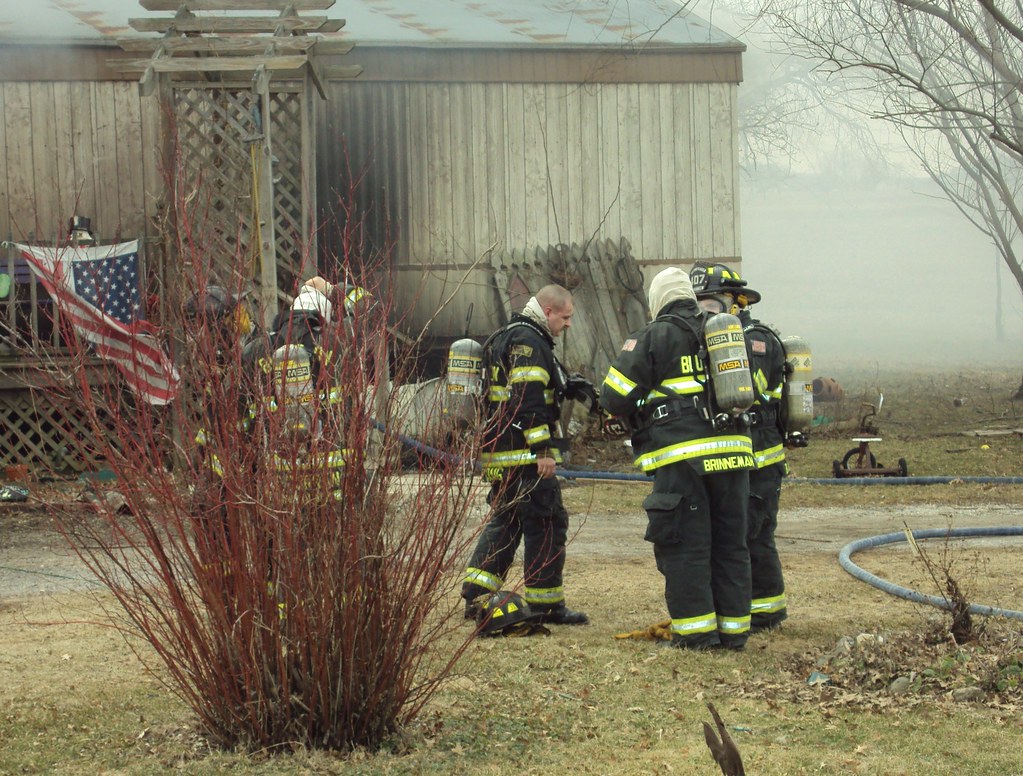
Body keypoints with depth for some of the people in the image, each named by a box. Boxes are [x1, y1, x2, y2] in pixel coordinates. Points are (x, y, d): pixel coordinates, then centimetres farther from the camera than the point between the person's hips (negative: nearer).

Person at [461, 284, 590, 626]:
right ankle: (545, 605, 0)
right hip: (525, 455, -10)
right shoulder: (528, 341, -13)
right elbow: (528, 399, -22)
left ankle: (475, 597, 13)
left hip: (499, 453, 10)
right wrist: (543, 450, -24)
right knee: (547, 524, -4)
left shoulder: (506, 338, 21)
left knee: (504, 522, 15)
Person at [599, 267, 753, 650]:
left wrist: (638, 412, 19)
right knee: (730, 543, 11)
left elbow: (615, 397, -1)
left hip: (683, 456, -5)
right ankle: (734, 628, 13)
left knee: (685, 546, 1)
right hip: (731, 452, 5)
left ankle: (696, 629, 1)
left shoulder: (653, 337, -1)